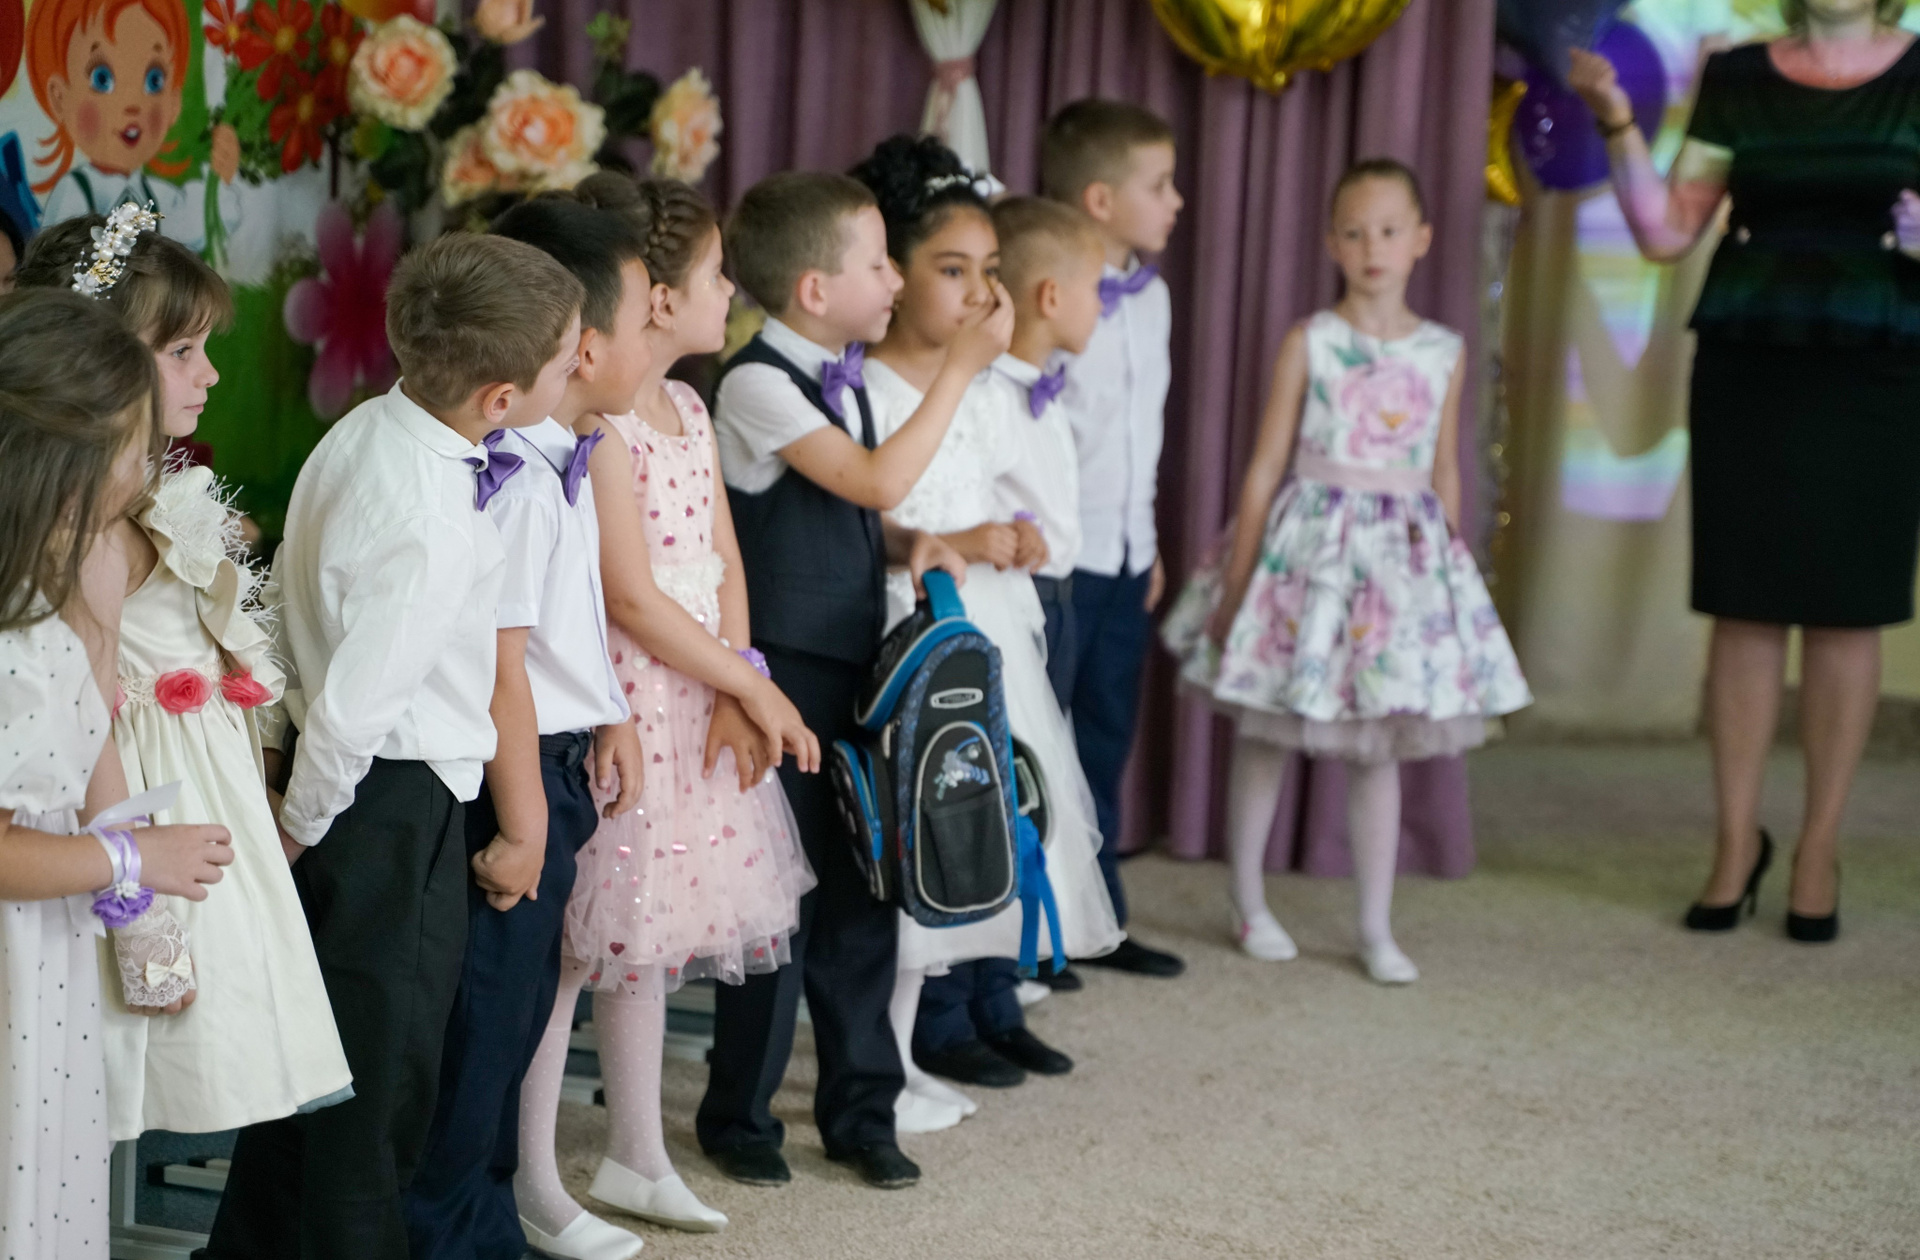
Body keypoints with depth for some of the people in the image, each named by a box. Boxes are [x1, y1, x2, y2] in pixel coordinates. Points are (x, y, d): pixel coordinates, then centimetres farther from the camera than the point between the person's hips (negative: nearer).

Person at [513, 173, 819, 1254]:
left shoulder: (689, 411, 11)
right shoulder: (598, 427, -17)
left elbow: (724, 565, 9)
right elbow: (634, 600, -19)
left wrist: (740, 689, -5)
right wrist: (754, 688, -13)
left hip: (700, 705, 9)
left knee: (651, 929, 17)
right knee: (576, 936, -2)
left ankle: (638, 1155, 29)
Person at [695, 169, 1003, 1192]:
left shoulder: (844, 381, 11)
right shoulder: (756, 384, -14)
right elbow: (879, 480, -22)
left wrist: (909, 547, 0)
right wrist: (961, 365, -18)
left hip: (855, 667, 8)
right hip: (784, 674, -8)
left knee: (861, 890, 11)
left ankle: (858, 1109, 23)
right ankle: (738, 1117, 16)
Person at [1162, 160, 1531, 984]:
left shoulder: (1443, 353, 4)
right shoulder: (1310, 342, -4)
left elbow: (1445, 474, 12)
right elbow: (1267, 465, -3)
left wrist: (1453, 567, 12)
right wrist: (1237, 576, -4)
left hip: (1405, 554, 2)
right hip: (1310, 541, -2)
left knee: (1380, 748, 7)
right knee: (1265, 735, 7)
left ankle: (1377, 931, 15)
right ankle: (1249, 906, 24)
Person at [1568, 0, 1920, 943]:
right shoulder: (1738, 79, 5)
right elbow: (1664, 234, 2)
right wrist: (1617, 125, -10)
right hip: (1746, 369, 1)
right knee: (1744, 605, 4)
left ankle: (1819, 849, 12)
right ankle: (1737, 839, 14)